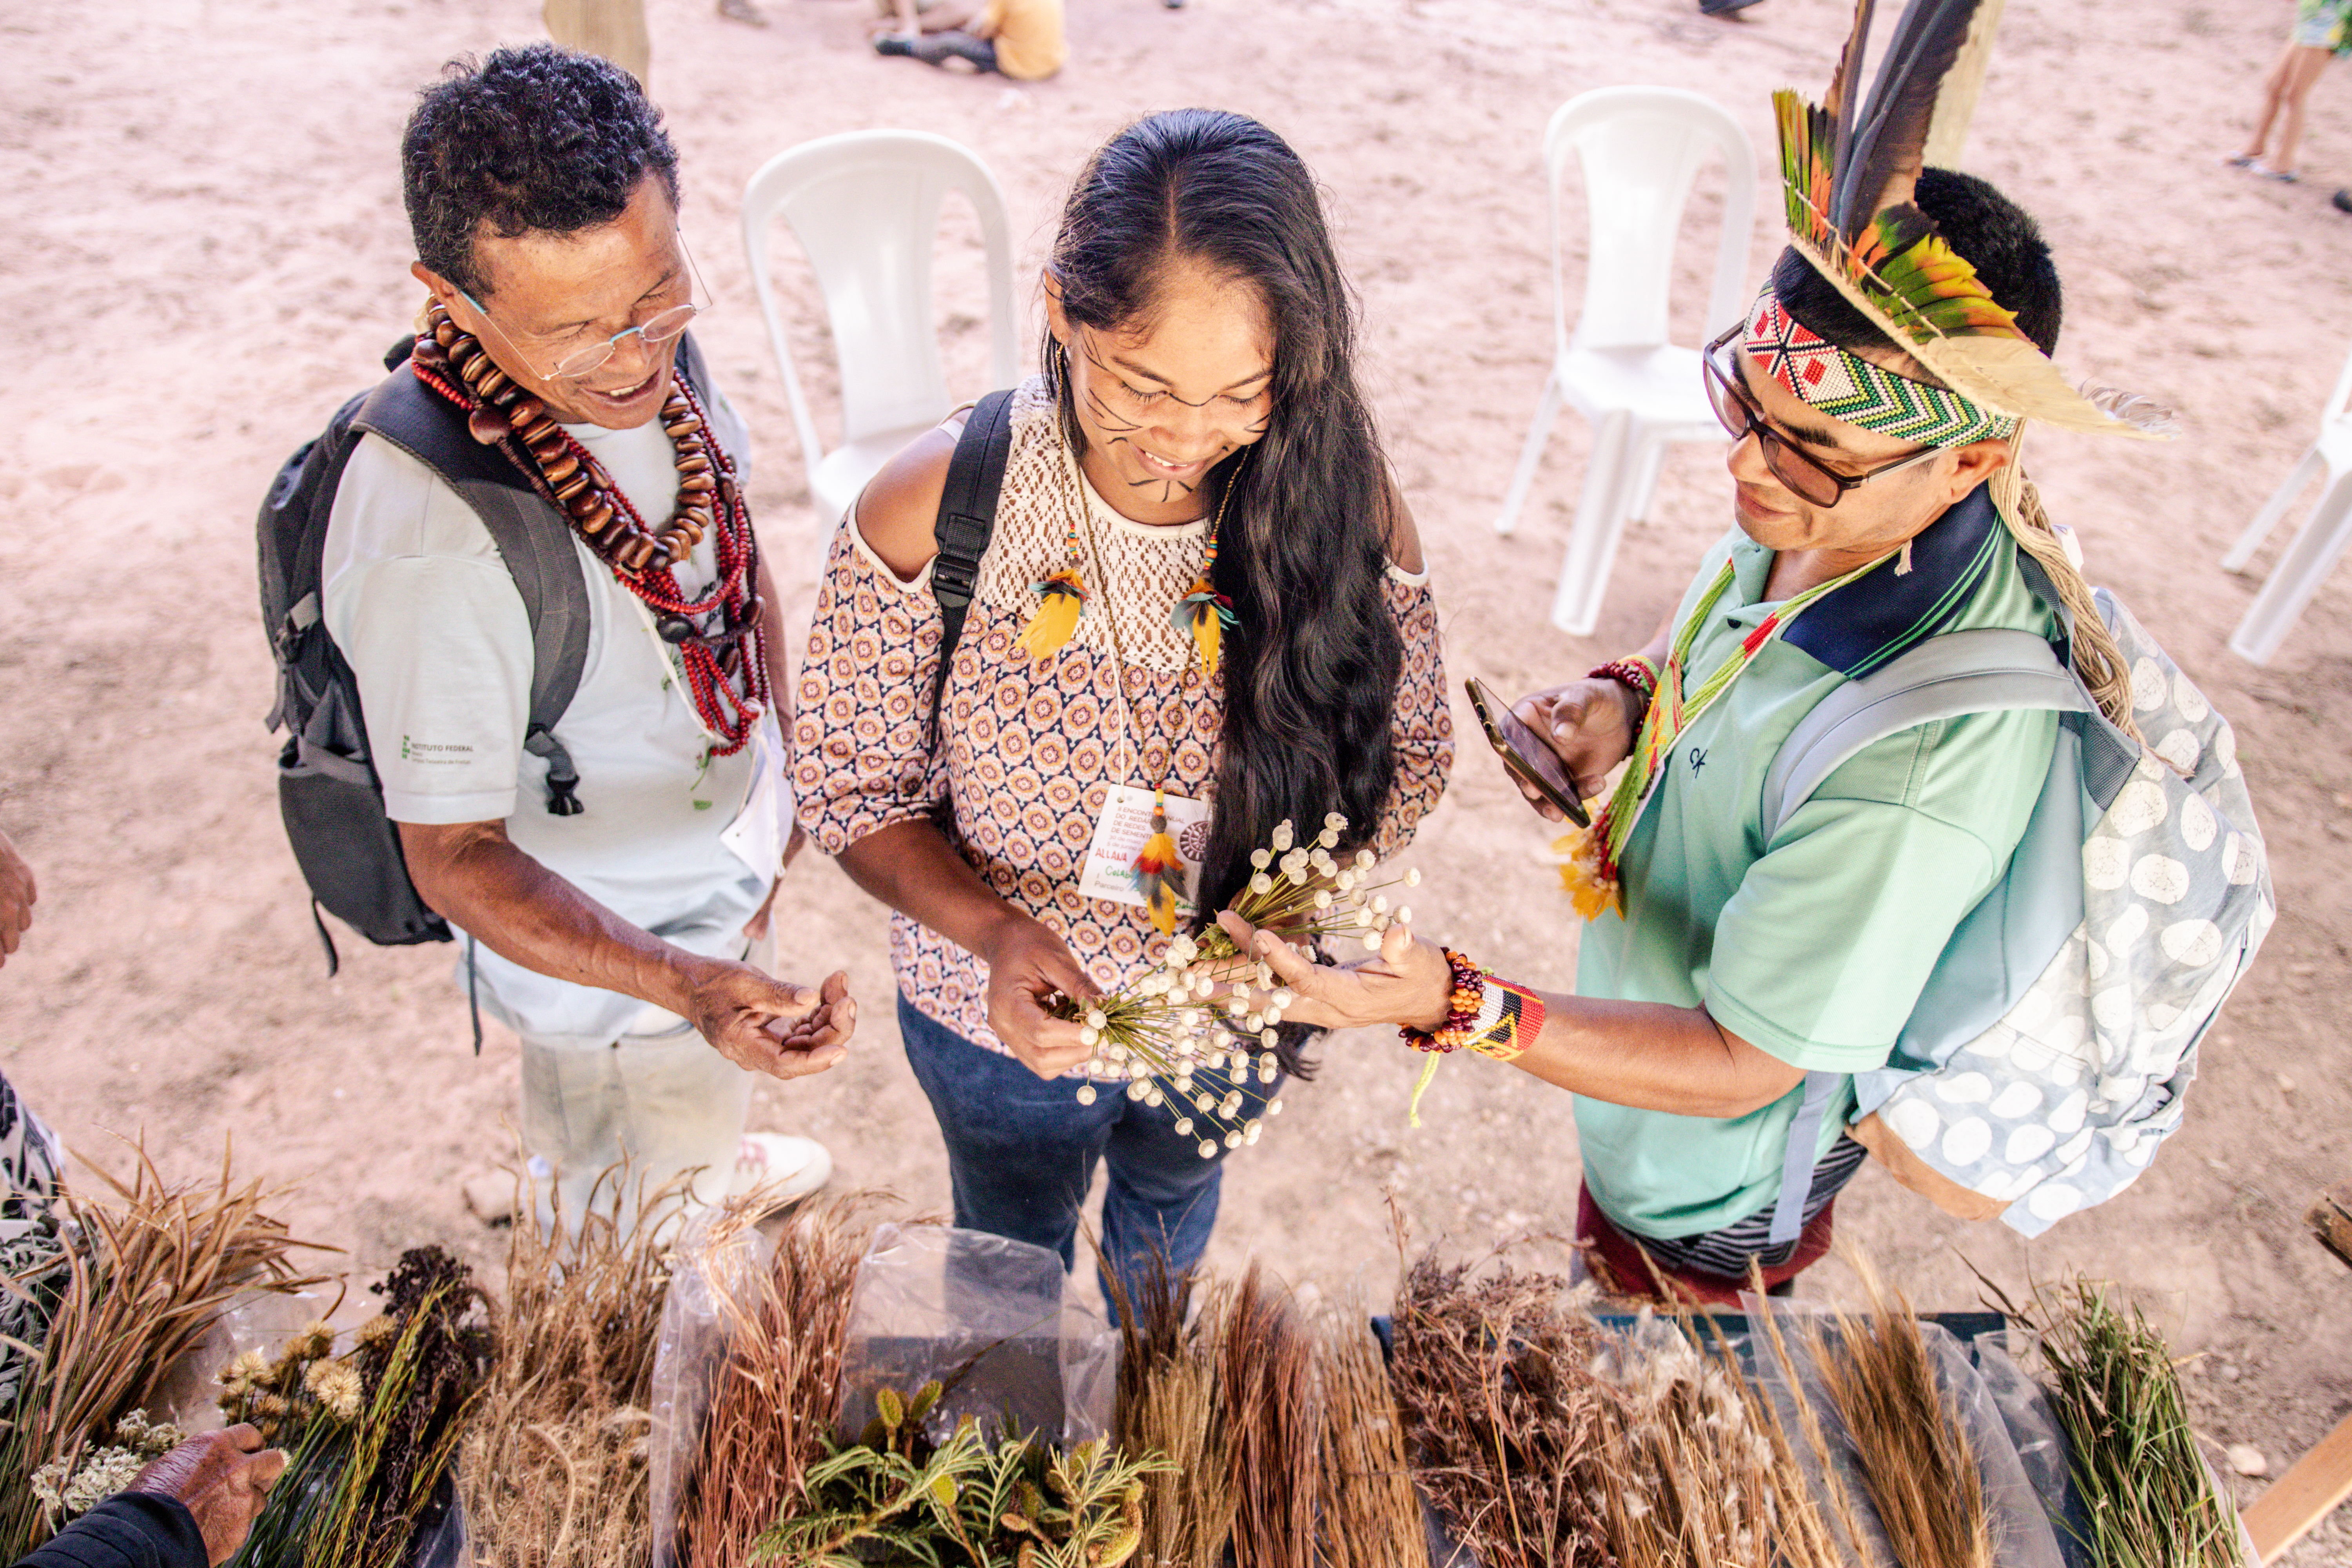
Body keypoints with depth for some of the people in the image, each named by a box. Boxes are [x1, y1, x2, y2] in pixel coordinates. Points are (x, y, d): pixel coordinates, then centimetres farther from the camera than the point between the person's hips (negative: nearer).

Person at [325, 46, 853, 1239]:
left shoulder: (647, 358, -16)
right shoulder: (428, 538, -39)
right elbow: (457, 859, -29)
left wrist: (782, 765, 11)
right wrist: (685, 986, -43)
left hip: (730, 870, 7)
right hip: (602, 955, -7)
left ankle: (717, 1165, 70)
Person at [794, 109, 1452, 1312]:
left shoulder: (1340, 501, -23)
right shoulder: (929, 513, -27)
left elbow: (1407, 749, -8)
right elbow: (851, 787, -15)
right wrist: (990, 931, -33)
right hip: (1007, 1017, -1)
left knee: (1174, 1198, 35)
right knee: (1015, 1249, 30)